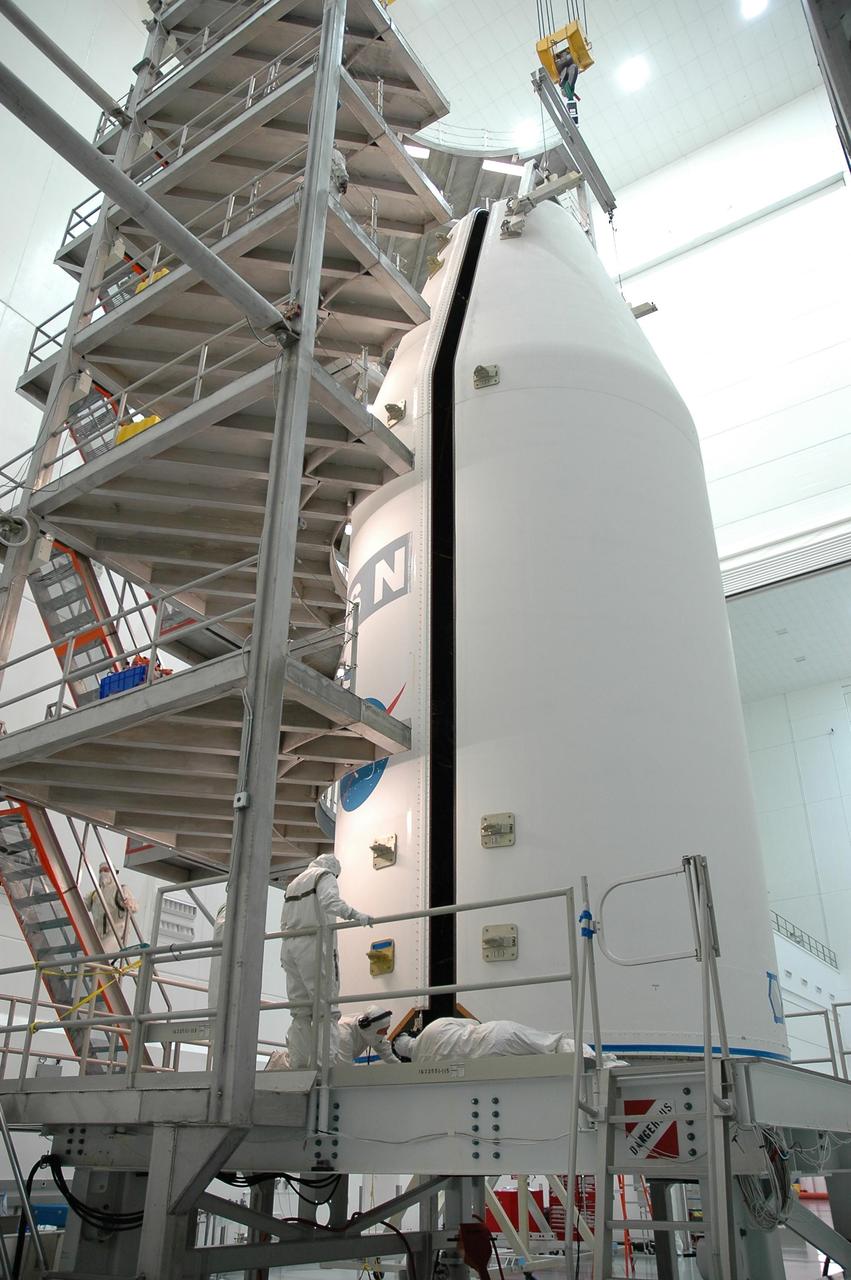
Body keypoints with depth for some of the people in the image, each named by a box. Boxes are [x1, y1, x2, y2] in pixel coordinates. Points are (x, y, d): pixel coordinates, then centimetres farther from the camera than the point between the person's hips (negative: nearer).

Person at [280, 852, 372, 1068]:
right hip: (314, 945, -7)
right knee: (326, 1009, -9)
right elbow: (330, 901, -17)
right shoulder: (325, 876, 5)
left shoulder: (293, 883, 27)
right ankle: (327, 1062, -20)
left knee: (300, 1012, 7)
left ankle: (297, 1066, 1)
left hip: (289, 946, 7)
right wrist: (354, 914, -28)